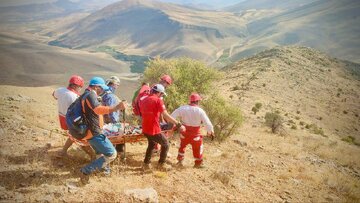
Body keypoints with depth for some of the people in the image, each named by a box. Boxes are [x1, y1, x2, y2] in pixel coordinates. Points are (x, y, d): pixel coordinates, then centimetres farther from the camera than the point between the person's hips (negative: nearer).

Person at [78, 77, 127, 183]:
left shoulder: (86, 95, 18)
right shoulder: (90, 94, -16)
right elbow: (98, 109, -34)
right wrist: (117, 107, -42)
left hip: (91, 132, 11)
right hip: (94, 133, -11)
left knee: (102, 154, 27)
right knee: (111, 154, -9)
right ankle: (85, 171, -9)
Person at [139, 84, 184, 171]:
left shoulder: (143, 100, 10)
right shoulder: (158, 100, -13)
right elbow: (166, 115, -19)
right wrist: (178, 124, -15)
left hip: (145, 129, 8)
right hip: (154, 130, -7)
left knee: (151, 144, 30)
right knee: (165, 144, 14)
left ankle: (146, 164, 31)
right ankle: (161, 164, 20)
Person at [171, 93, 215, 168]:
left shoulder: (182, 108, -9)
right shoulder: (200, 111, -17)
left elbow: (172, 116, -7)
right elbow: (207, 122, -14)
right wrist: (211, 132, 0)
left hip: (184, 132, 3)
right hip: (195, 134, -3)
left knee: (182, 145, 27)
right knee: (197, 148, 17)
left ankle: (180, 160, 35)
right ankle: (198, 163, 29)